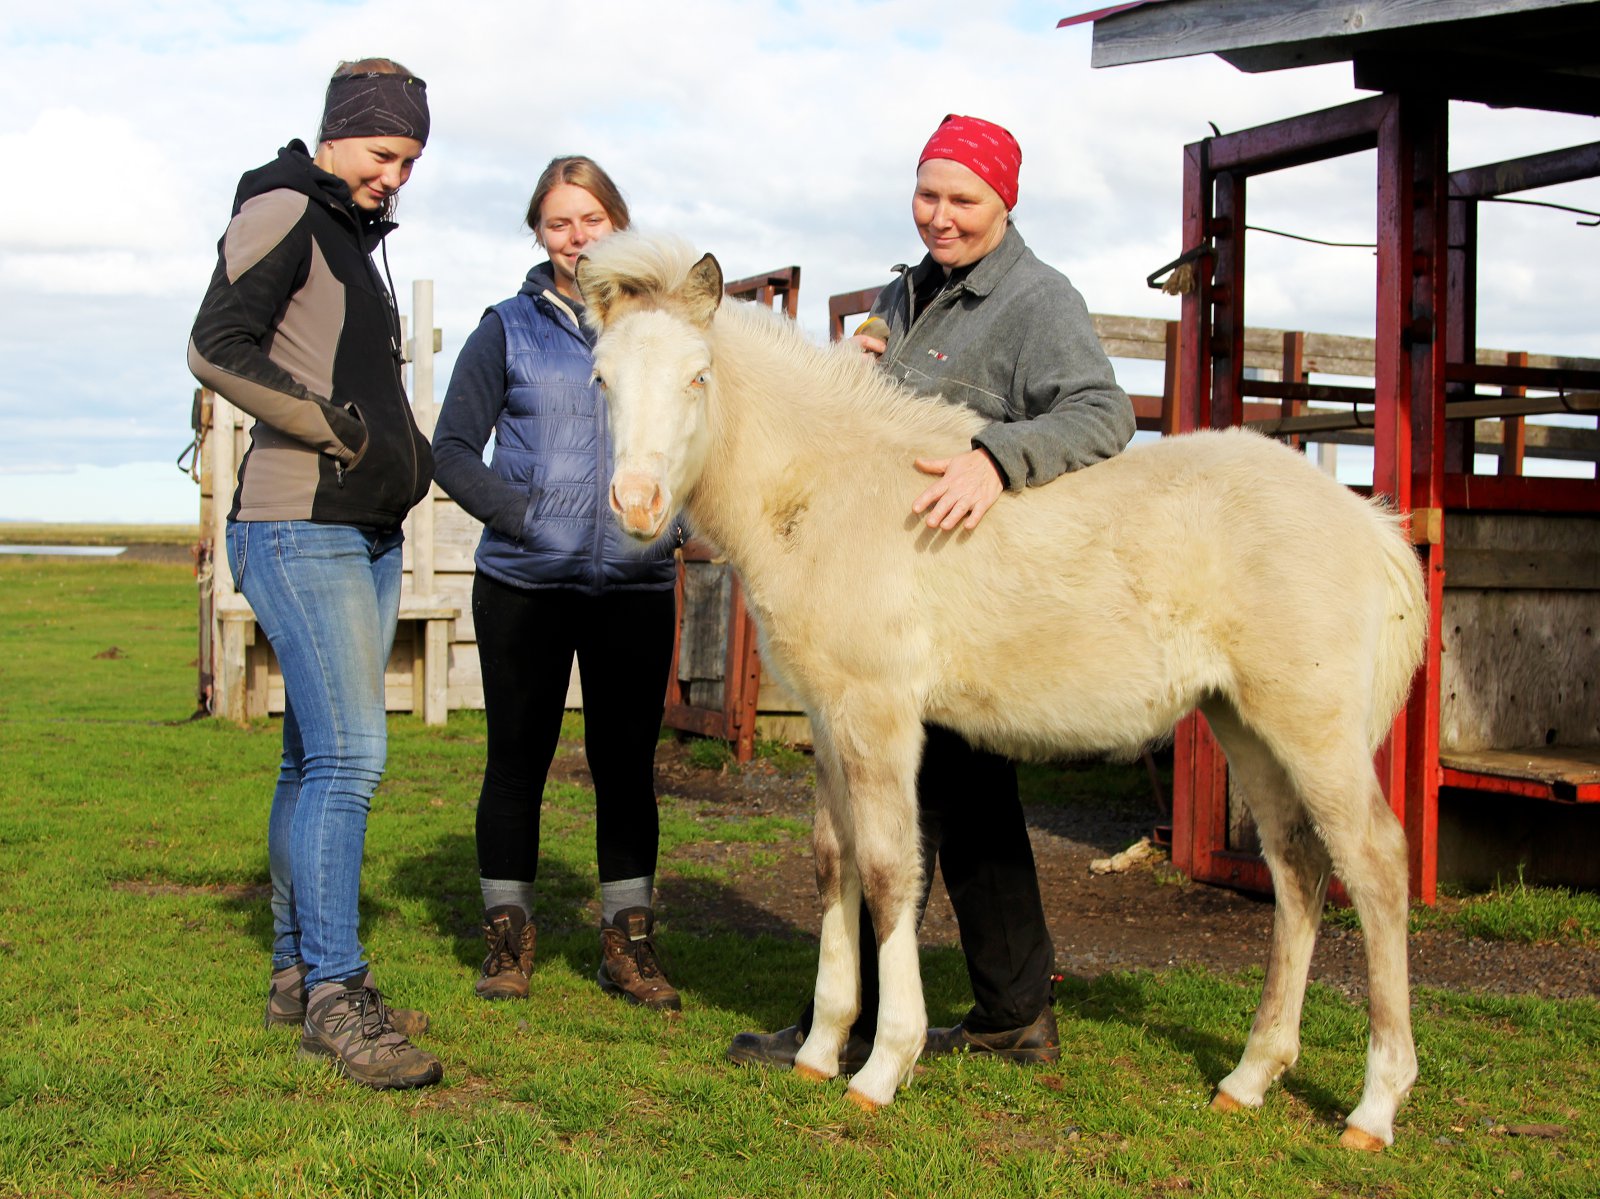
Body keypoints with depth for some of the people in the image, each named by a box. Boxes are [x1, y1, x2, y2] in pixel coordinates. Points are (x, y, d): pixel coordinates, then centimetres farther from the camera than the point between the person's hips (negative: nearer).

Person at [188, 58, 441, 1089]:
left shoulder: (355, 235, 22)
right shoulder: (284, 209, -4)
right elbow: (217, 349, -15)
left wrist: (404, 447, 12)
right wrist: (341, 426, -16)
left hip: (367, 530, 9)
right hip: (302, 526, -9)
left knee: (320, 757, 11)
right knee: (349, 753, -14)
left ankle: (298, 972, 19)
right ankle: (332, 994, -9)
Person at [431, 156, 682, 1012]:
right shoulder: (508, 331, 4)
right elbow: (451, 449, 2)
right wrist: (519, 514, -12)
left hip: (635, 586, 1)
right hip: (524, 583, -1)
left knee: (627, 764, 6)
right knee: (518, 760, 6)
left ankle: (627, 941, 16)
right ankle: (507, 935, 19)